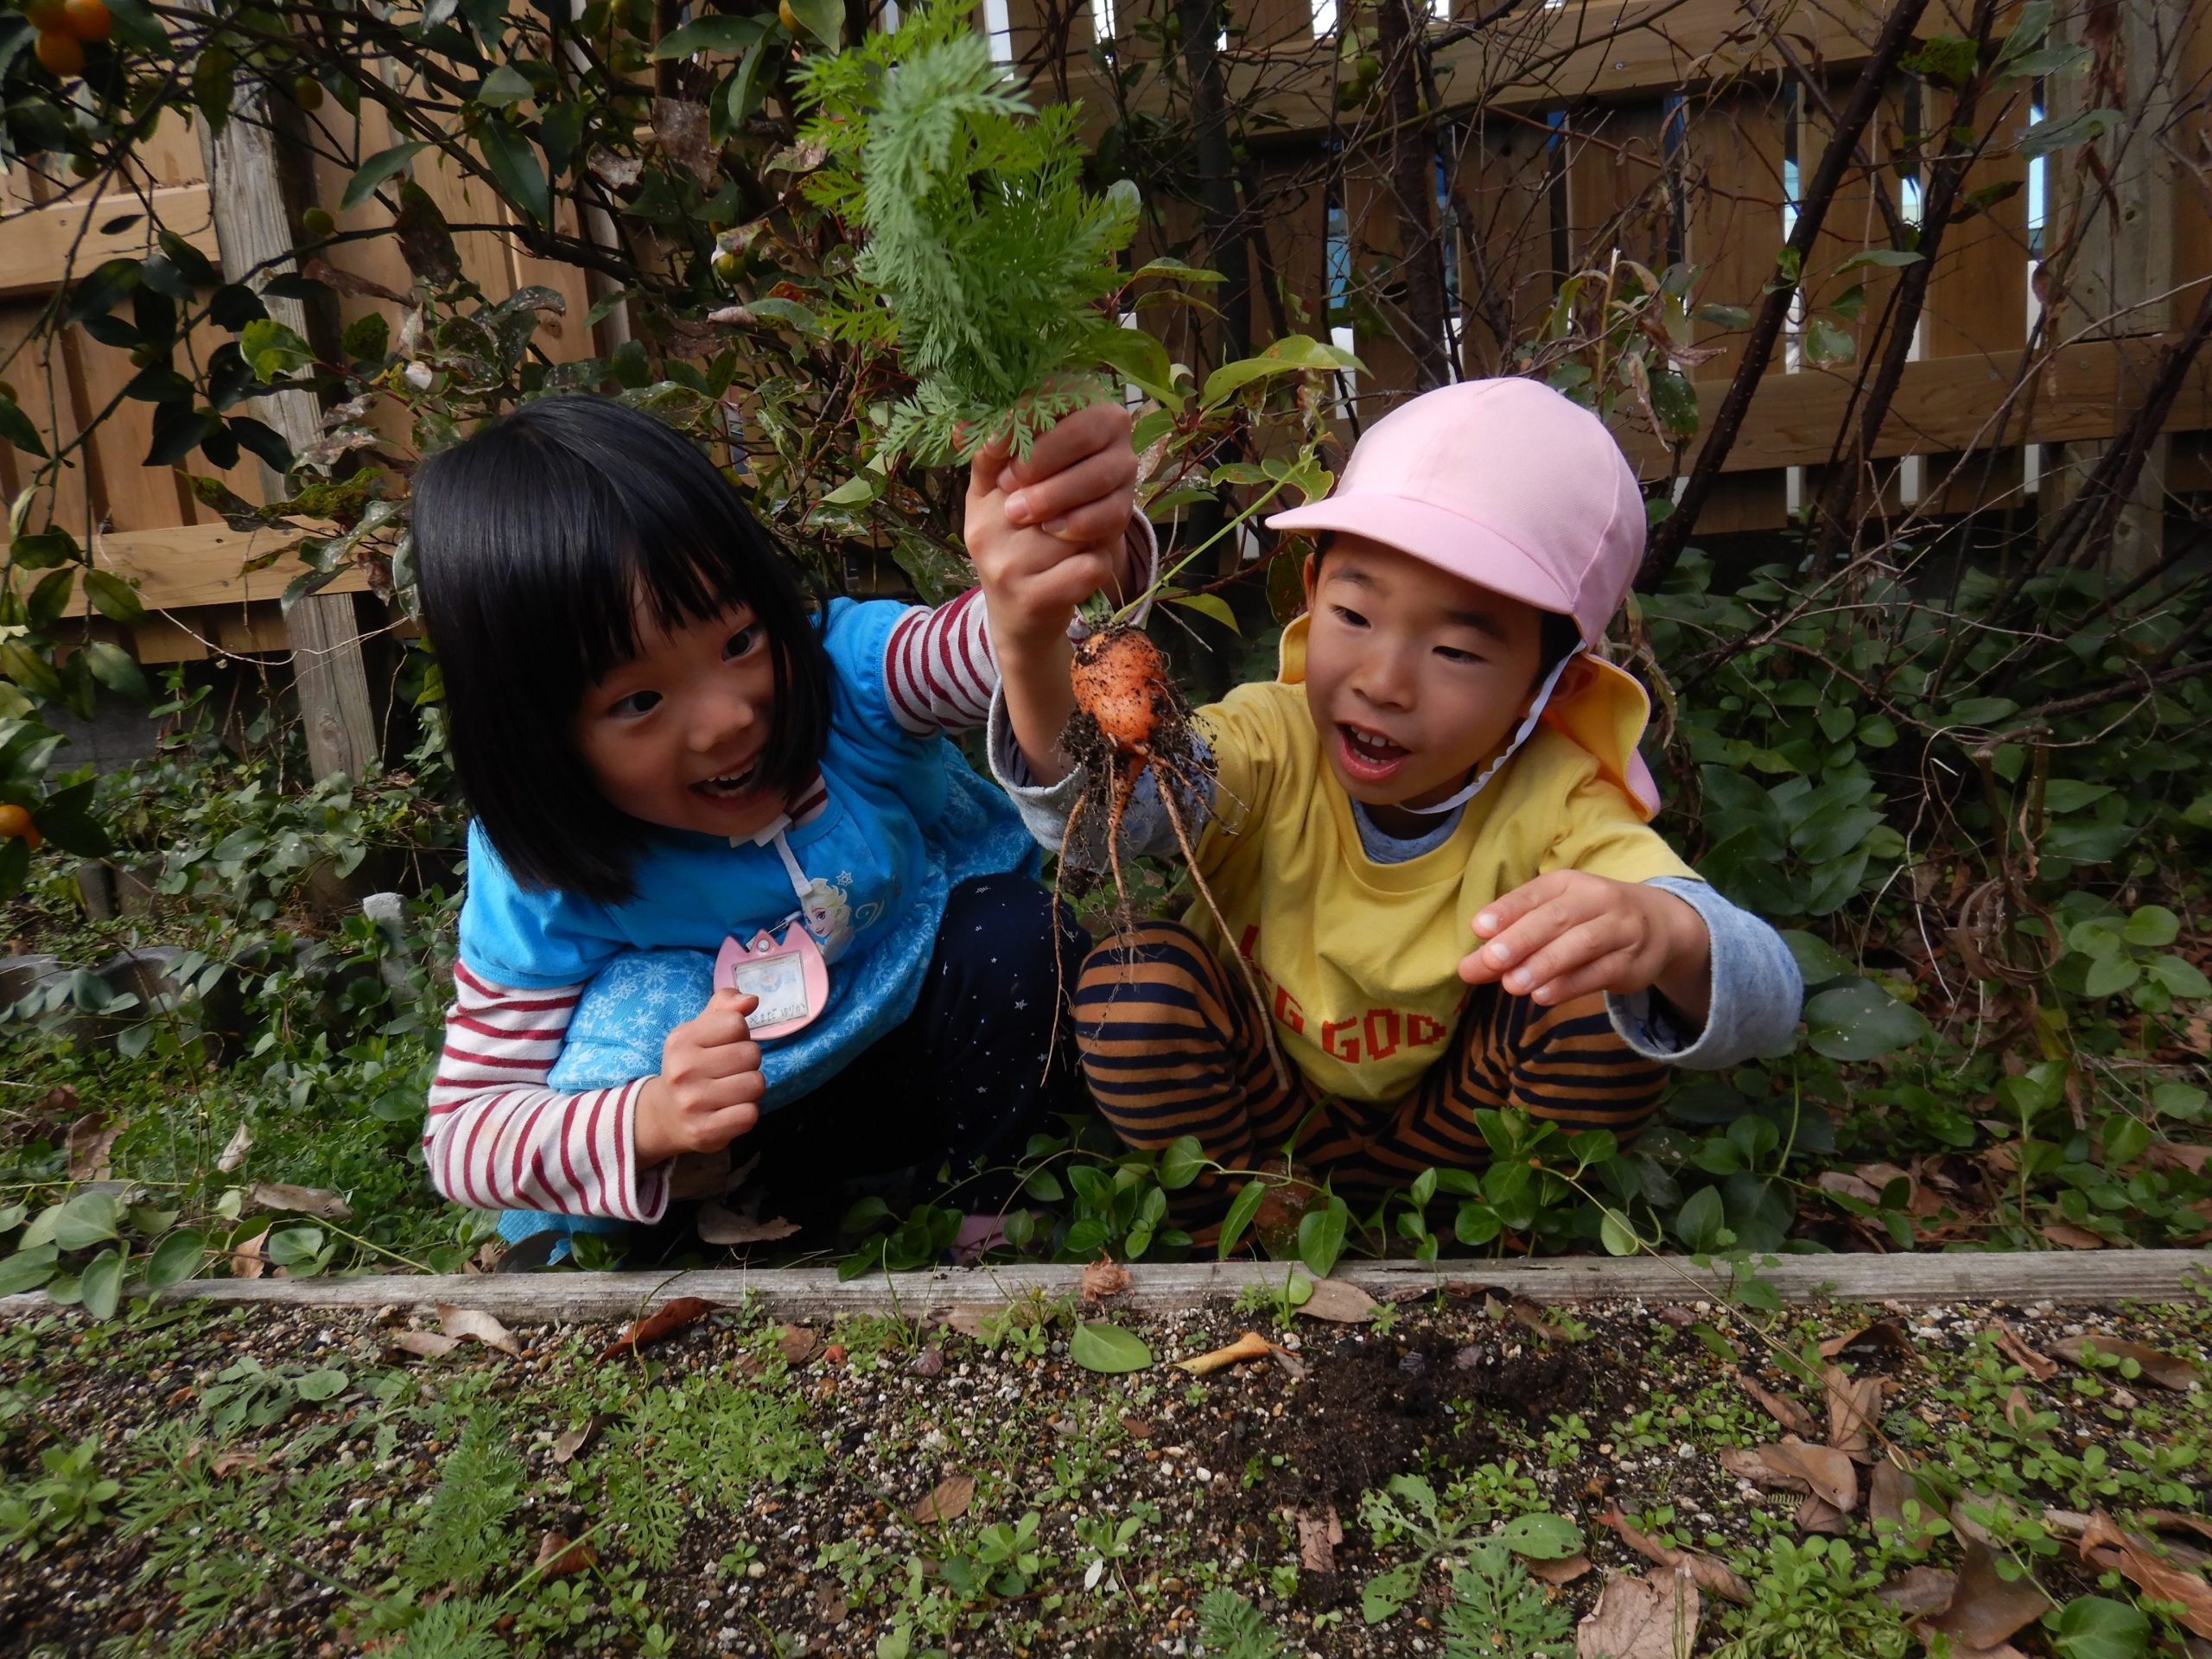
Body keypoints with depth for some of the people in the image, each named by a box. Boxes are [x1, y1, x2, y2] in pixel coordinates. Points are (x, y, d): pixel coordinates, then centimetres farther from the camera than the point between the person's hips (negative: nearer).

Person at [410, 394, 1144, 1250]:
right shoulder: (546, 888, -26)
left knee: (1014, 933, -30)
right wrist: (649, 1122, -42)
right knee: (634, 1010, -30)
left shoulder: (843, 668, -29)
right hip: (767, 1097, 0)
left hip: (943, 1013, 1)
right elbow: (462, 1131, -21)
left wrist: (1070, 563, -72)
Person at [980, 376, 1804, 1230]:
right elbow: (1106, 812, -44)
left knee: (1598, 1012, -27)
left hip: (1442, 1119, 1)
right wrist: (1036, 660, -65)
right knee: (1136, 974, -29)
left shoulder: (1557, 808, -24)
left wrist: (1665, 937, -61)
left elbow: (1765, 1008, -36)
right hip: (1251, 1109, 0)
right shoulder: (1272, 742, -23)